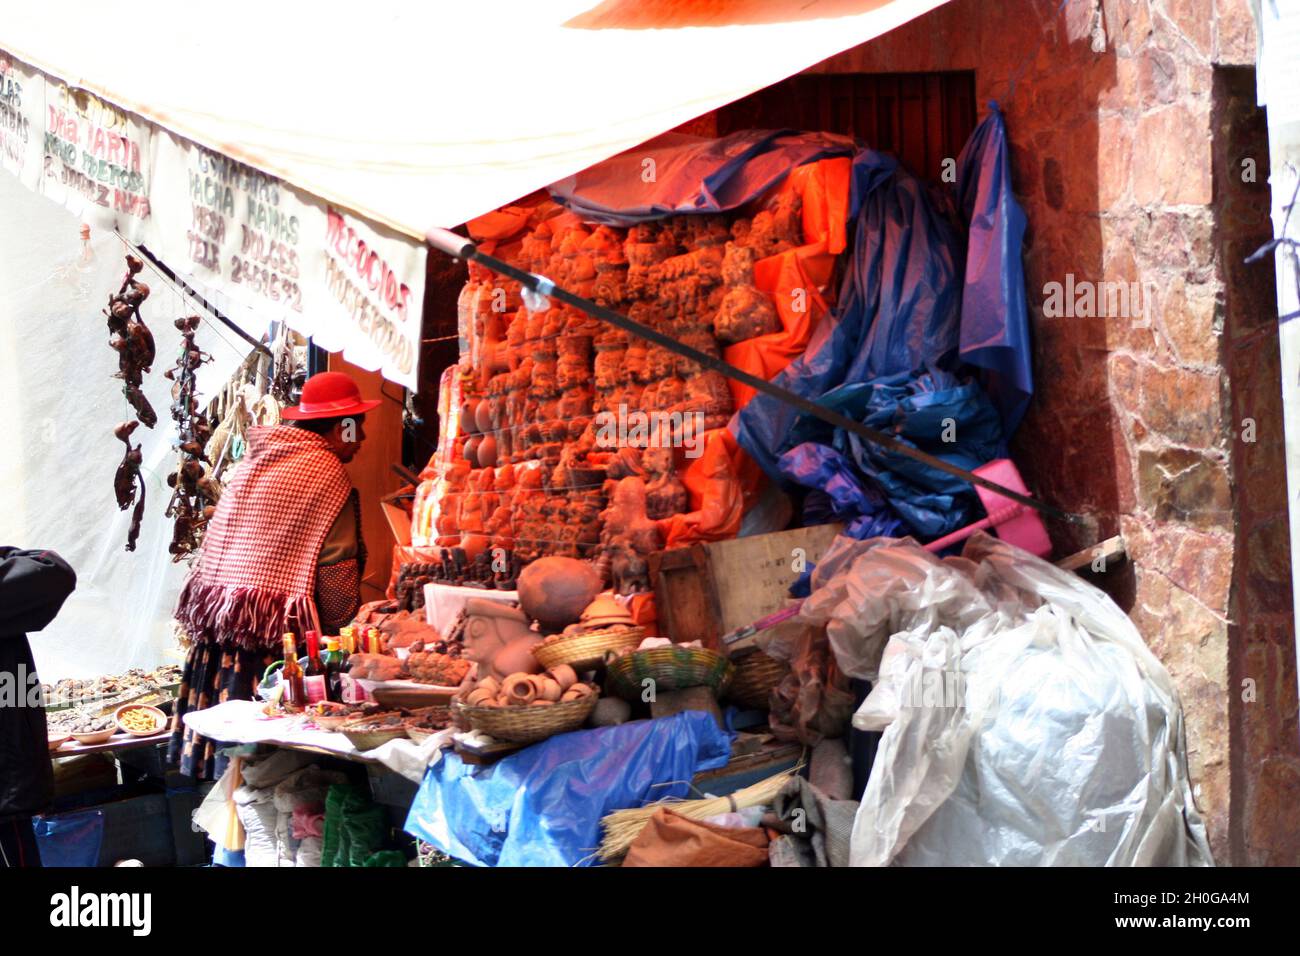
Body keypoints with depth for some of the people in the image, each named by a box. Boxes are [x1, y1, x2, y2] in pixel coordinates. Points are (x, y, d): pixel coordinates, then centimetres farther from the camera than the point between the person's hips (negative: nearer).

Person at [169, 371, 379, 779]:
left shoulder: (254, 460, 13)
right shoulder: (326, 473, -9)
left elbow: (215, 544, 16)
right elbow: (337, 569, -13)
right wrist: (339, 625, 0)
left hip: (220, 625, 7)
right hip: (279, 635, -7)